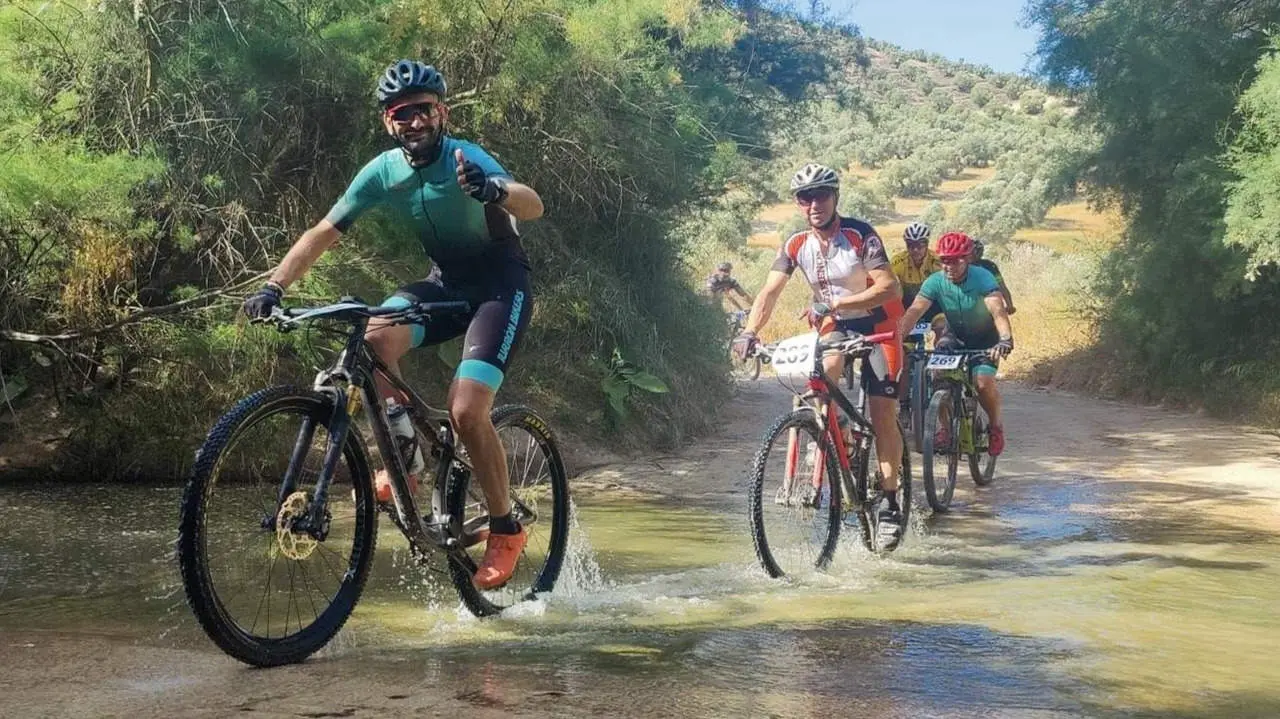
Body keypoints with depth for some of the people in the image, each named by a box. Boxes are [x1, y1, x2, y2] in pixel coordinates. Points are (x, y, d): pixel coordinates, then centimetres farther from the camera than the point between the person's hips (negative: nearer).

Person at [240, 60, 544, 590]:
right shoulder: (382, 172, -7)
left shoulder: (466, 159, -22)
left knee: (466, 411, -20)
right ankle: (406, 459, -6)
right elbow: (322, 233, -5)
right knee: (373, 339, -25)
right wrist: (273, 286, -17)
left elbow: (534, 206, -40)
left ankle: (505, 530, 0)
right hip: (446, 282, 5)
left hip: (501, 285, -5)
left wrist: (497, 192, -63)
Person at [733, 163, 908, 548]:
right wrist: (749, 332, -32)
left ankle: (890, 504, 0)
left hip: (876, 324, -4)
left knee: (883, 416, -7)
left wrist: (834, 303, -39)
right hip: (835, 326, 4)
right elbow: (770, 291, -14)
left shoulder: (860, 235, -20)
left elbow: (889, 287, -28)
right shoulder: (796, 245, -7)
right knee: (822, 373, -29)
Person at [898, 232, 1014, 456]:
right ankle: (945, 425, -4)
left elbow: (998, 311, -40)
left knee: (983, 381, -24)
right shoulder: (935, 282, -18)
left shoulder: (982, 278, -26)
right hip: (955, 336, 3)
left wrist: (1005, 340, -57)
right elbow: (914, 311, -26)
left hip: (985, 340, -3)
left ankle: (996, 424, 6)